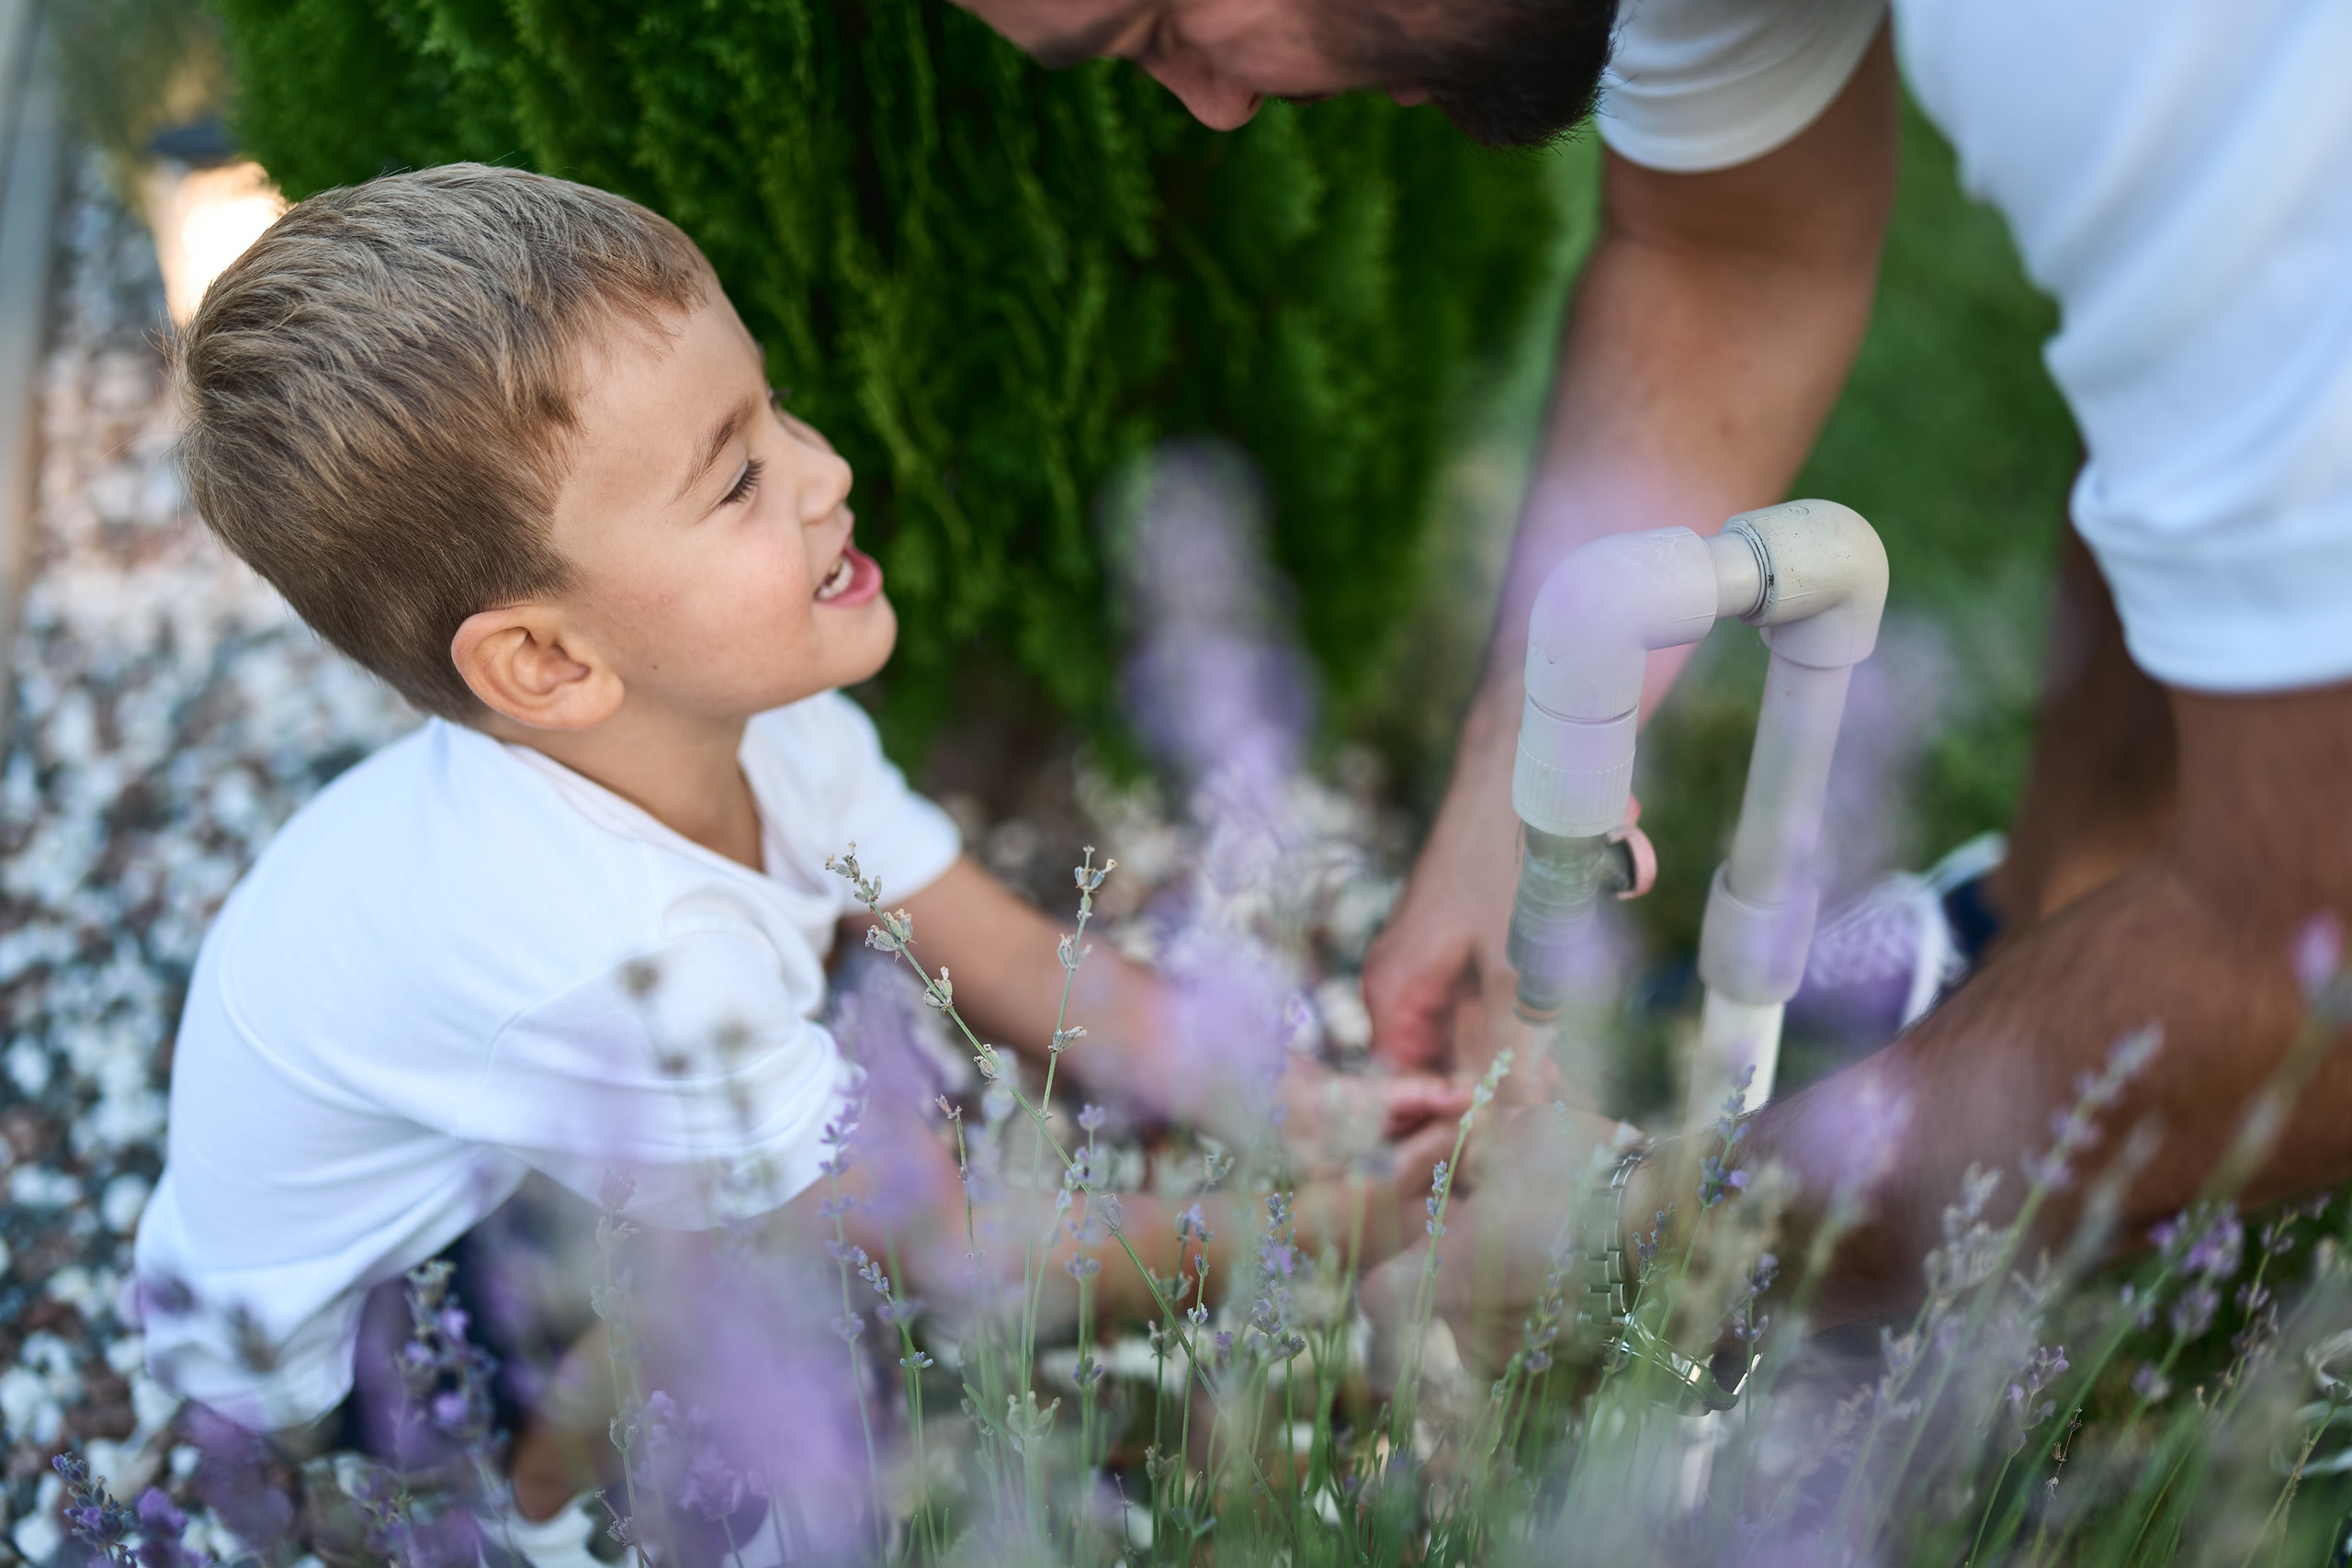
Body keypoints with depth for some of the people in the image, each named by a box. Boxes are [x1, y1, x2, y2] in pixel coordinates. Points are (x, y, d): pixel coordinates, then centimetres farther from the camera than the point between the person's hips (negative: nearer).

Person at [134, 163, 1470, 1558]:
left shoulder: (747, 714, -18)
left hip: (508, 1182, 8)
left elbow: (1020, 960, -12)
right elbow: (942, 1249, -31)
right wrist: (1317, 1222, -27)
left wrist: (1299, 1106, -23)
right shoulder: (604, 953, -41)